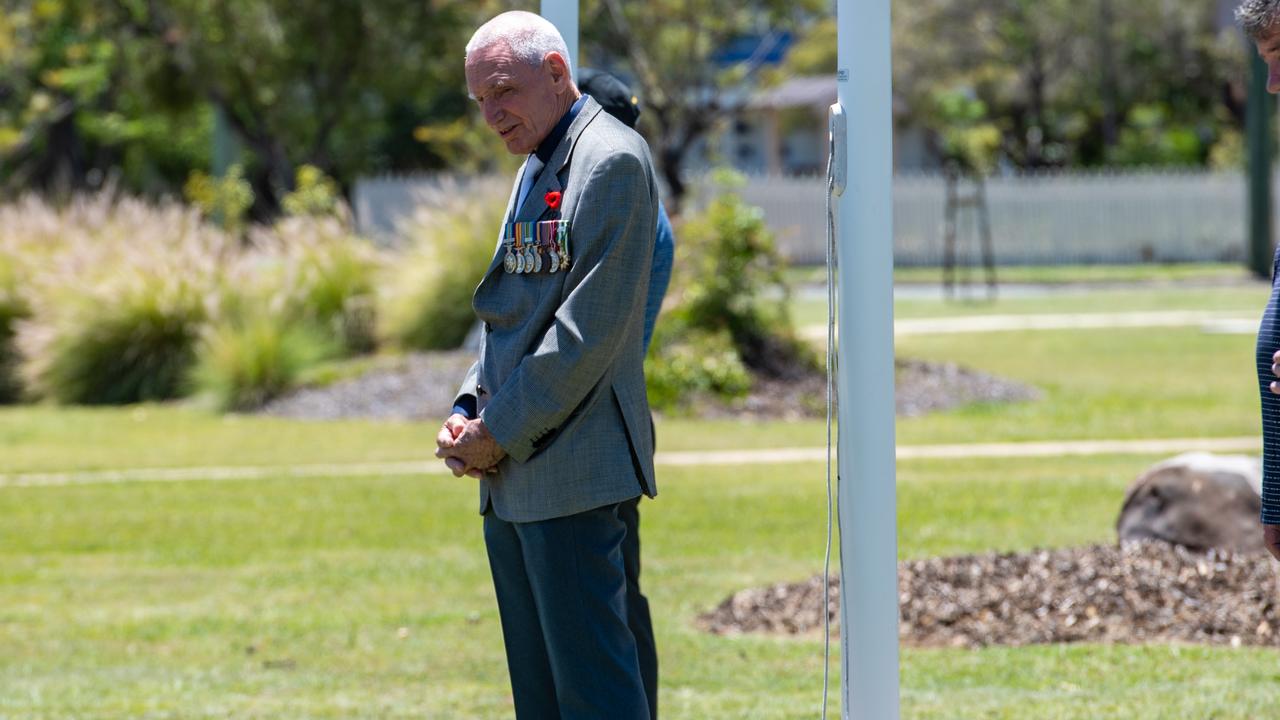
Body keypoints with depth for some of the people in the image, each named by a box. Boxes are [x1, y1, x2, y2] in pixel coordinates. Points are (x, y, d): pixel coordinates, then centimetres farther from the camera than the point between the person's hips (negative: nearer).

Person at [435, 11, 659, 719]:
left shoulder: (611, 160, -11)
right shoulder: (537, 167, 20)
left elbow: (590, 327, -17)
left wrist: (502, 434, -13)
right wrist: (469, 411, 7)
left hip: (570, 470, -10)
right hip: (510, 476, 10)